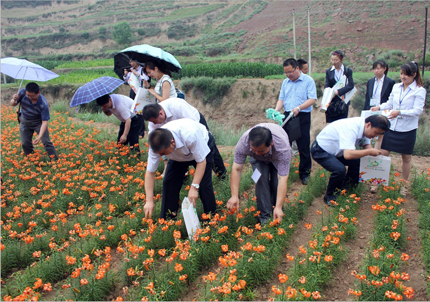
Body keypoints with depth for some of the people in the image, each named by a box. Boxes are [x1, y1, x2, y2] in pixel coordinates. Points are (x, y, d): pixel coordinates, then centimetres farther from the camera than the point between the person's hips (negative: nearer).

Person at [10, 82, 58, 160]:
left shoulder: (43, 104, -35)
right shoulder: (23, 92, -24)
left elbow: (44, 122, -34)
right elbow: (13, 104, -7)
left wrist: (39, 137, -45)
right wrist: (14, 100, -34)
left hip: (38, 123, -4)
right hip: (25, 123, 4)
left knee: (46, 141, -9)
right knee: (25, 144, 7)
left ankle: (55, 160, 2)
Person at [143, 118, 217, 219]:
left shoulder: (190, 135, -45)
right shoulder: (157, 145, -31)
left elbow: (201, 161, -33)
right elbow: (150, 172, -24)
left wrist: (194, 187, -38)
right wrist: (149, 201, -28)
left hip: (202, 147, -4)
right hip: (179, 155, 4)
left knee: (204, 184, -18)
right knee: (168, 182, -10)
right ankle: (166, 219, 6)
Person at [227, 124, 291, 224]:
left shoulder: (283, 147, -44)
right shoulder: (244, 142, -40)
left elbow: (283, 179, -43)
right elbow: (236, 169, -33)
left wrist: (279, 207, -47)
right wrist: (234, 196, -40)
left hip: (277, 158, -1)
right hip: (257, 160, 1)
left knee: (277, 182, -19)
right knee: (261, 179, -23)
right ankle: (264, 217, -10)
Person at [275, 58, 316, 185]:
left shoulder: (308, 81, -5)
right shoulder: (285, 82, 13)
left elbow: (312, 99, -12)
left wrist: (298, 108, -25)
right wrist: (276, 110, -5)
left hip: (302, 117, -5)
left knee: (303, 146, 1)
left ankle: (304, 173, 14)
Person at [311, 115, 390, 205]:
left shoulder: (364, 127, -7)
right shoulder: (351, 128, -35)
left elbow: (367, 145, 5)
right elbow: (348, 155, -44)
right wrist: (370, 151, -32)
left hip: (335, 150, 9)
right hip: (320, 150, -9)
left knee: (358, 161, -5)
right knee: (340, 169, -30)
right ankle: (329, 197, -6)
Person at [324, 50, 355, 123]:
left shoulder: (348, 71, 5)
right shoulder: (328, 71, 10)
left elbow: (351, 85, -7)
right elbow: (326, 85, 1)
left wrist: (338, 91, -20)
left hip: (343, 101, -1)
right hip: (331, 102, 1)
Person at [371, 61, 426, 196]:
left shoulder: (419, 91, -8)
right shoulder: (396, 87, 6)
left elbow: (418, 110, -15)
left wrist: (400, 112, -27)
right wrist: (379, 107, -3)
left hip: (408, 129, -3)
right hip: (392, 126, 4)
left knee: (406, 157, 10)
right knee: (383, 153, 0)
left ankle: (404, 185, 26)